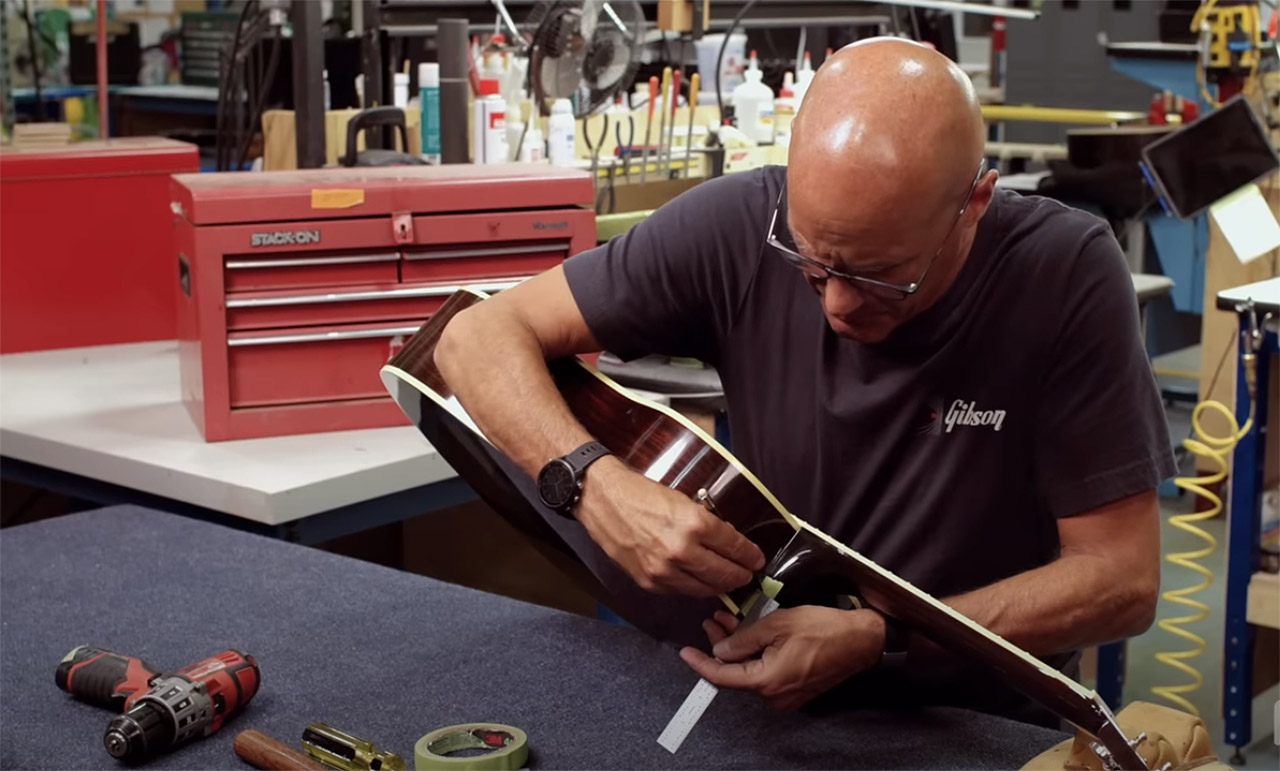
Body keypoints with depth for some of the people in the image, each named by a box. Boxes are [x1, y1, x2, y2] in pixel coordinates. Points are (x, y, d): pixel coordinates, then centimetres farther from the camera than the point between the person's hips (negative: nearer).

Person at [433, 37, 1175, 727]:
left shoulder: (1067, 274, -17)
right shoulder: (740, 225, -13)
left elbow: (1121, 577, -13)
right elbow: (481, 336, -9)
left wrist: (878, 639, -21)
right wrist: (600, 489, -25)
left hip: (985, 732, 0)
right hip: (770, 696, 1)